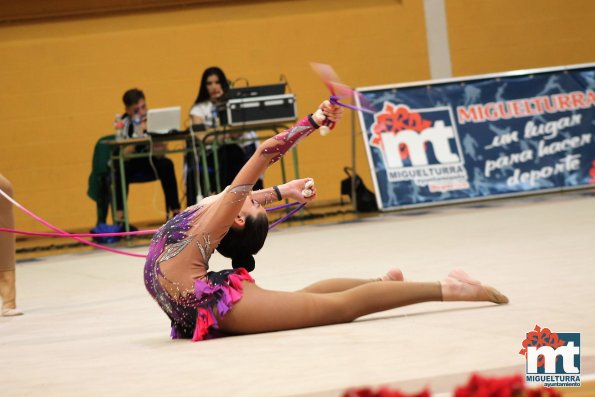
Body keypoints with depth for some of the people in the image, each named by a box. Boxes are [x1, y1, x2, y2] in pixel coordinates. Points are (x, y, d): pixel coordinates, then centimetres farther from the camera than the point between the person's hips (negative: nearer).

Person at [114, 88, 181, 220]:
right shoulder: (124, 122, -15)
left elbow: (160, 154, -17)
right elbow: (124, 155, -25)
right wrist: (139, 134, -32)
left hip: (149, 160, 1)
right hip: (130, 163, -1)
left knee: (166, 164, -28)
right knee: (121, 170, -33)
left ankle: (175, 211, -23)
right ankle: (119, 216, -30)